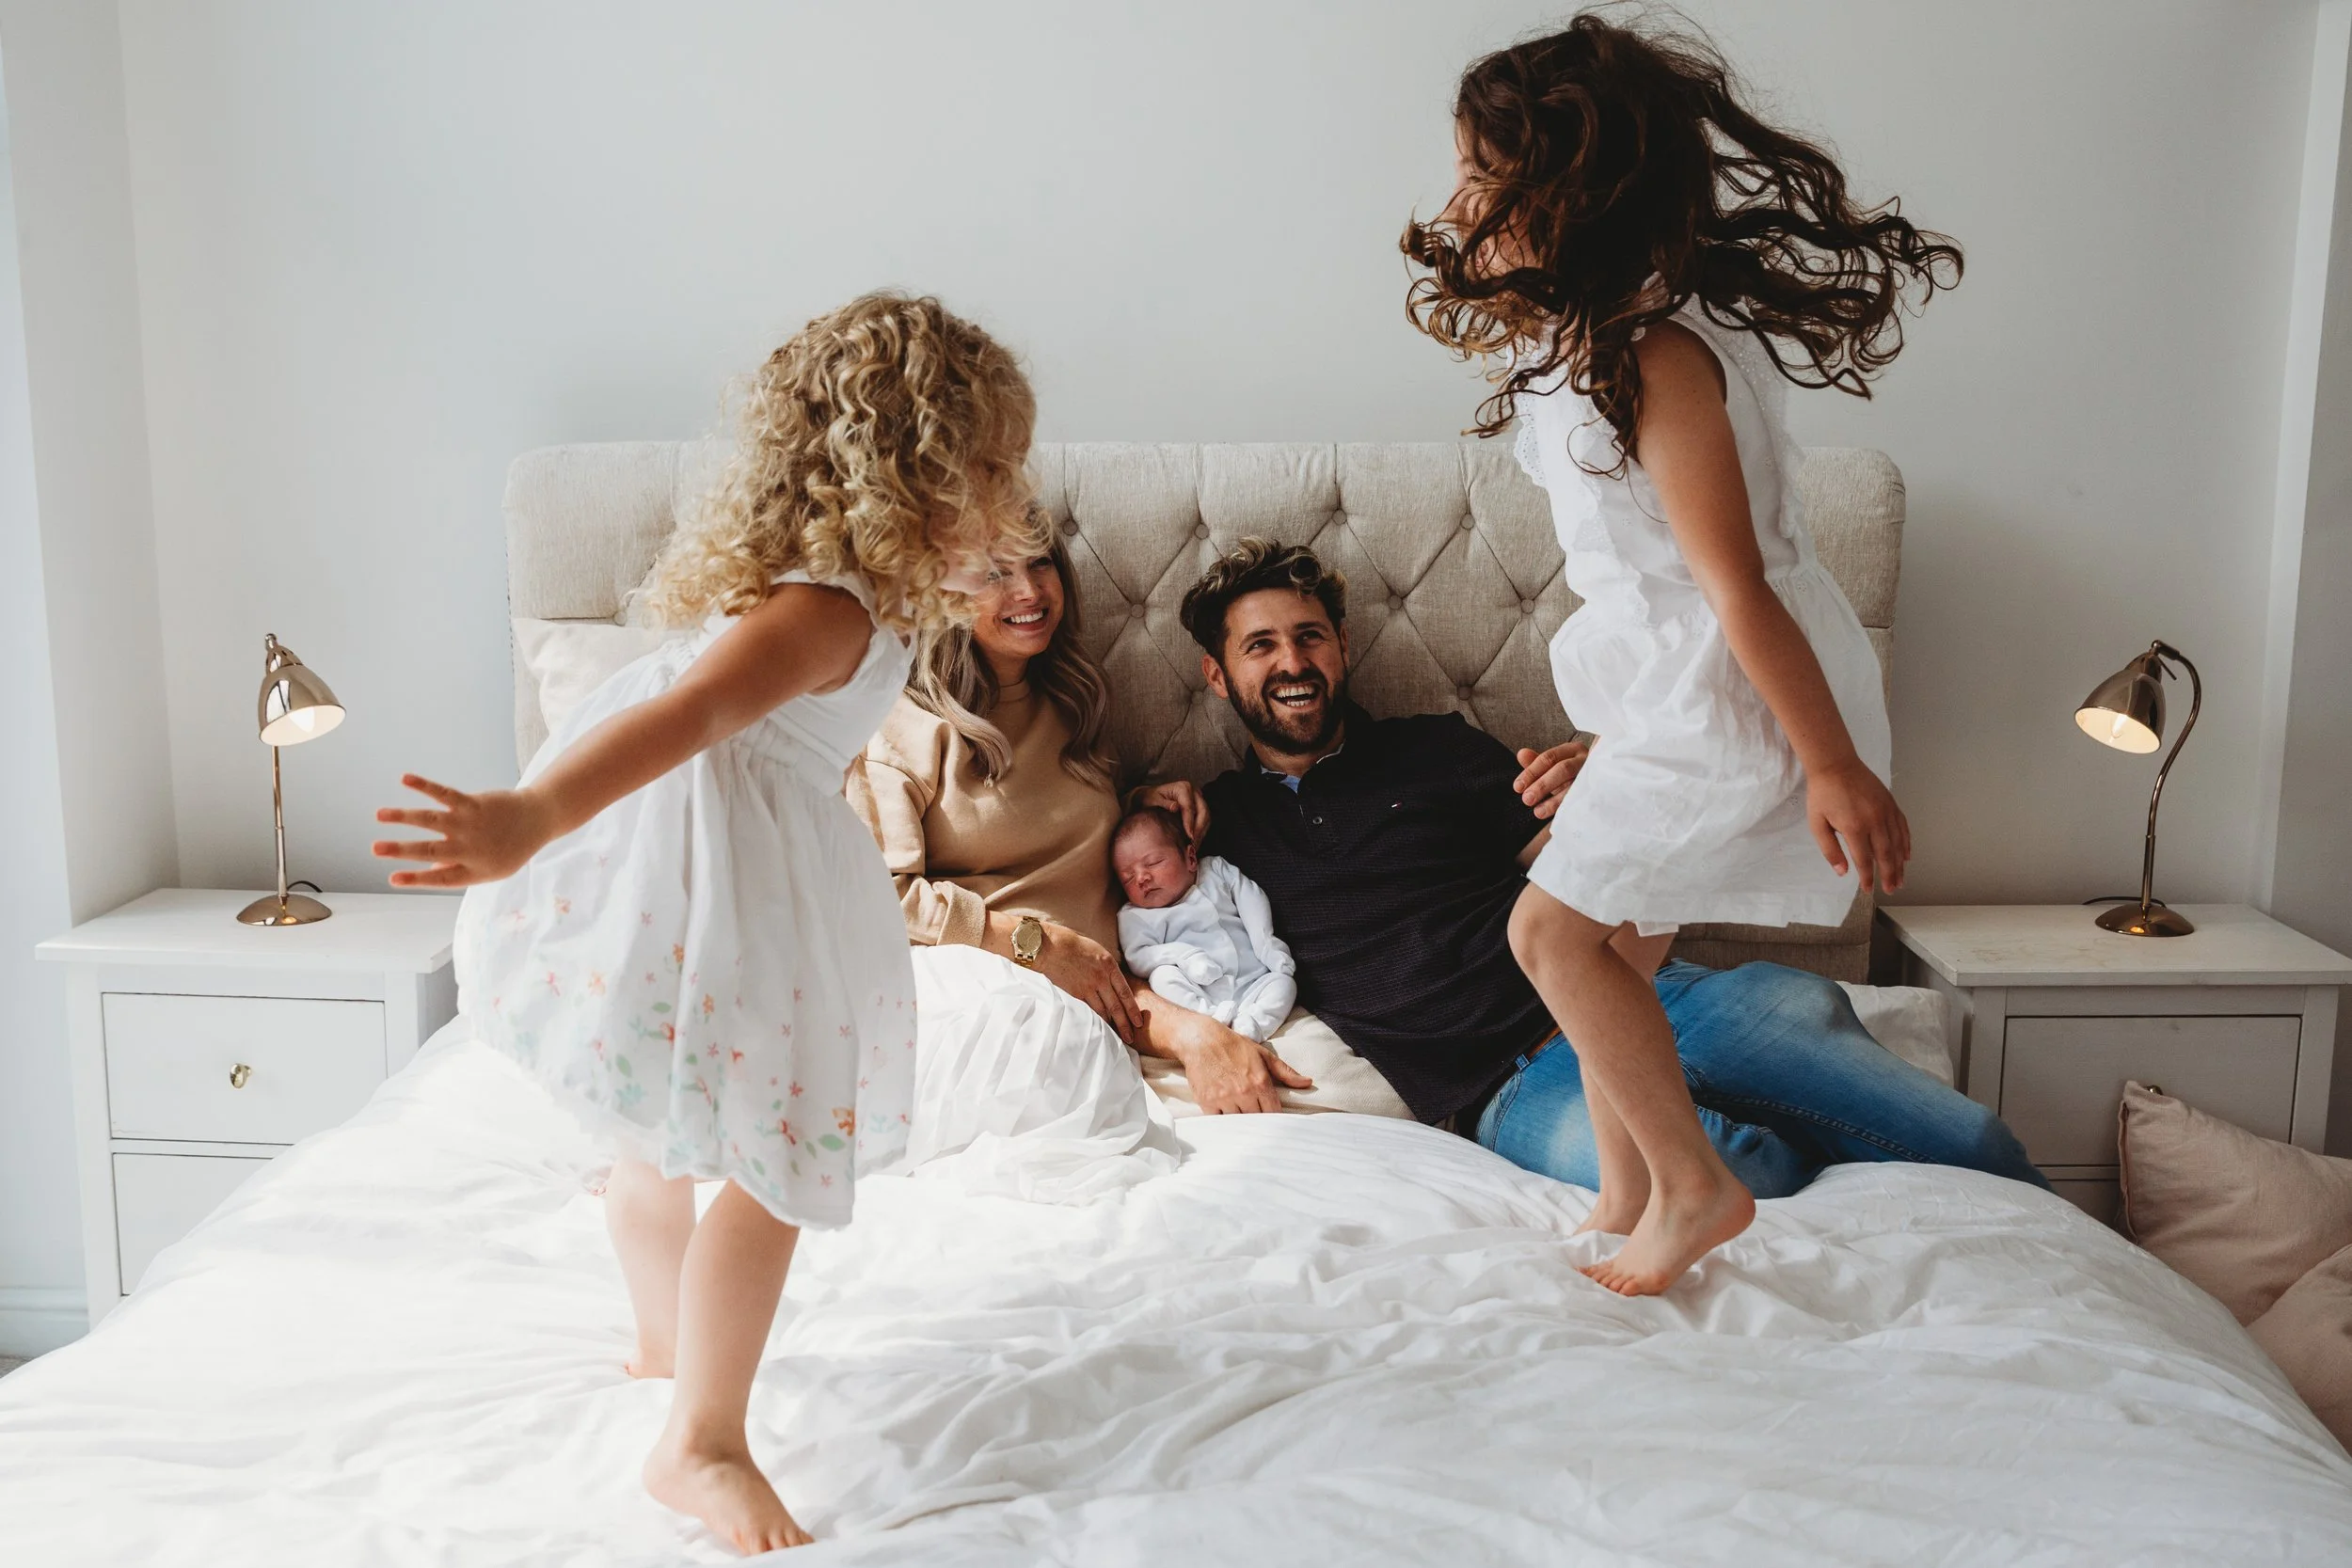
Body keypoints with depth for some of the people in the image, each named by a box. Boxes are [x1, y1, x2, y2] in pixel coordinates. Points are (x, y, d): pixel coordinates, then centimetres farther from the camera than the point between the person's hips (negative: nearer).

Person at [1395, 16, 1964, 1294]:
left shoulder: (1657, 361, -26)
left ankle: (1694, 1183, 11)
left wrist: (1836, 770, -21)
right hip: (1672, 689, 10)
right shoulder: (1579, 335, 3)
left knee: (1555, 927, -4)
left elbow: (1736, 586, -25)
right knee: (1610, 941, 13)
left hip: (1731, 699, -10)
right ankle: (1629, 1201, 27)